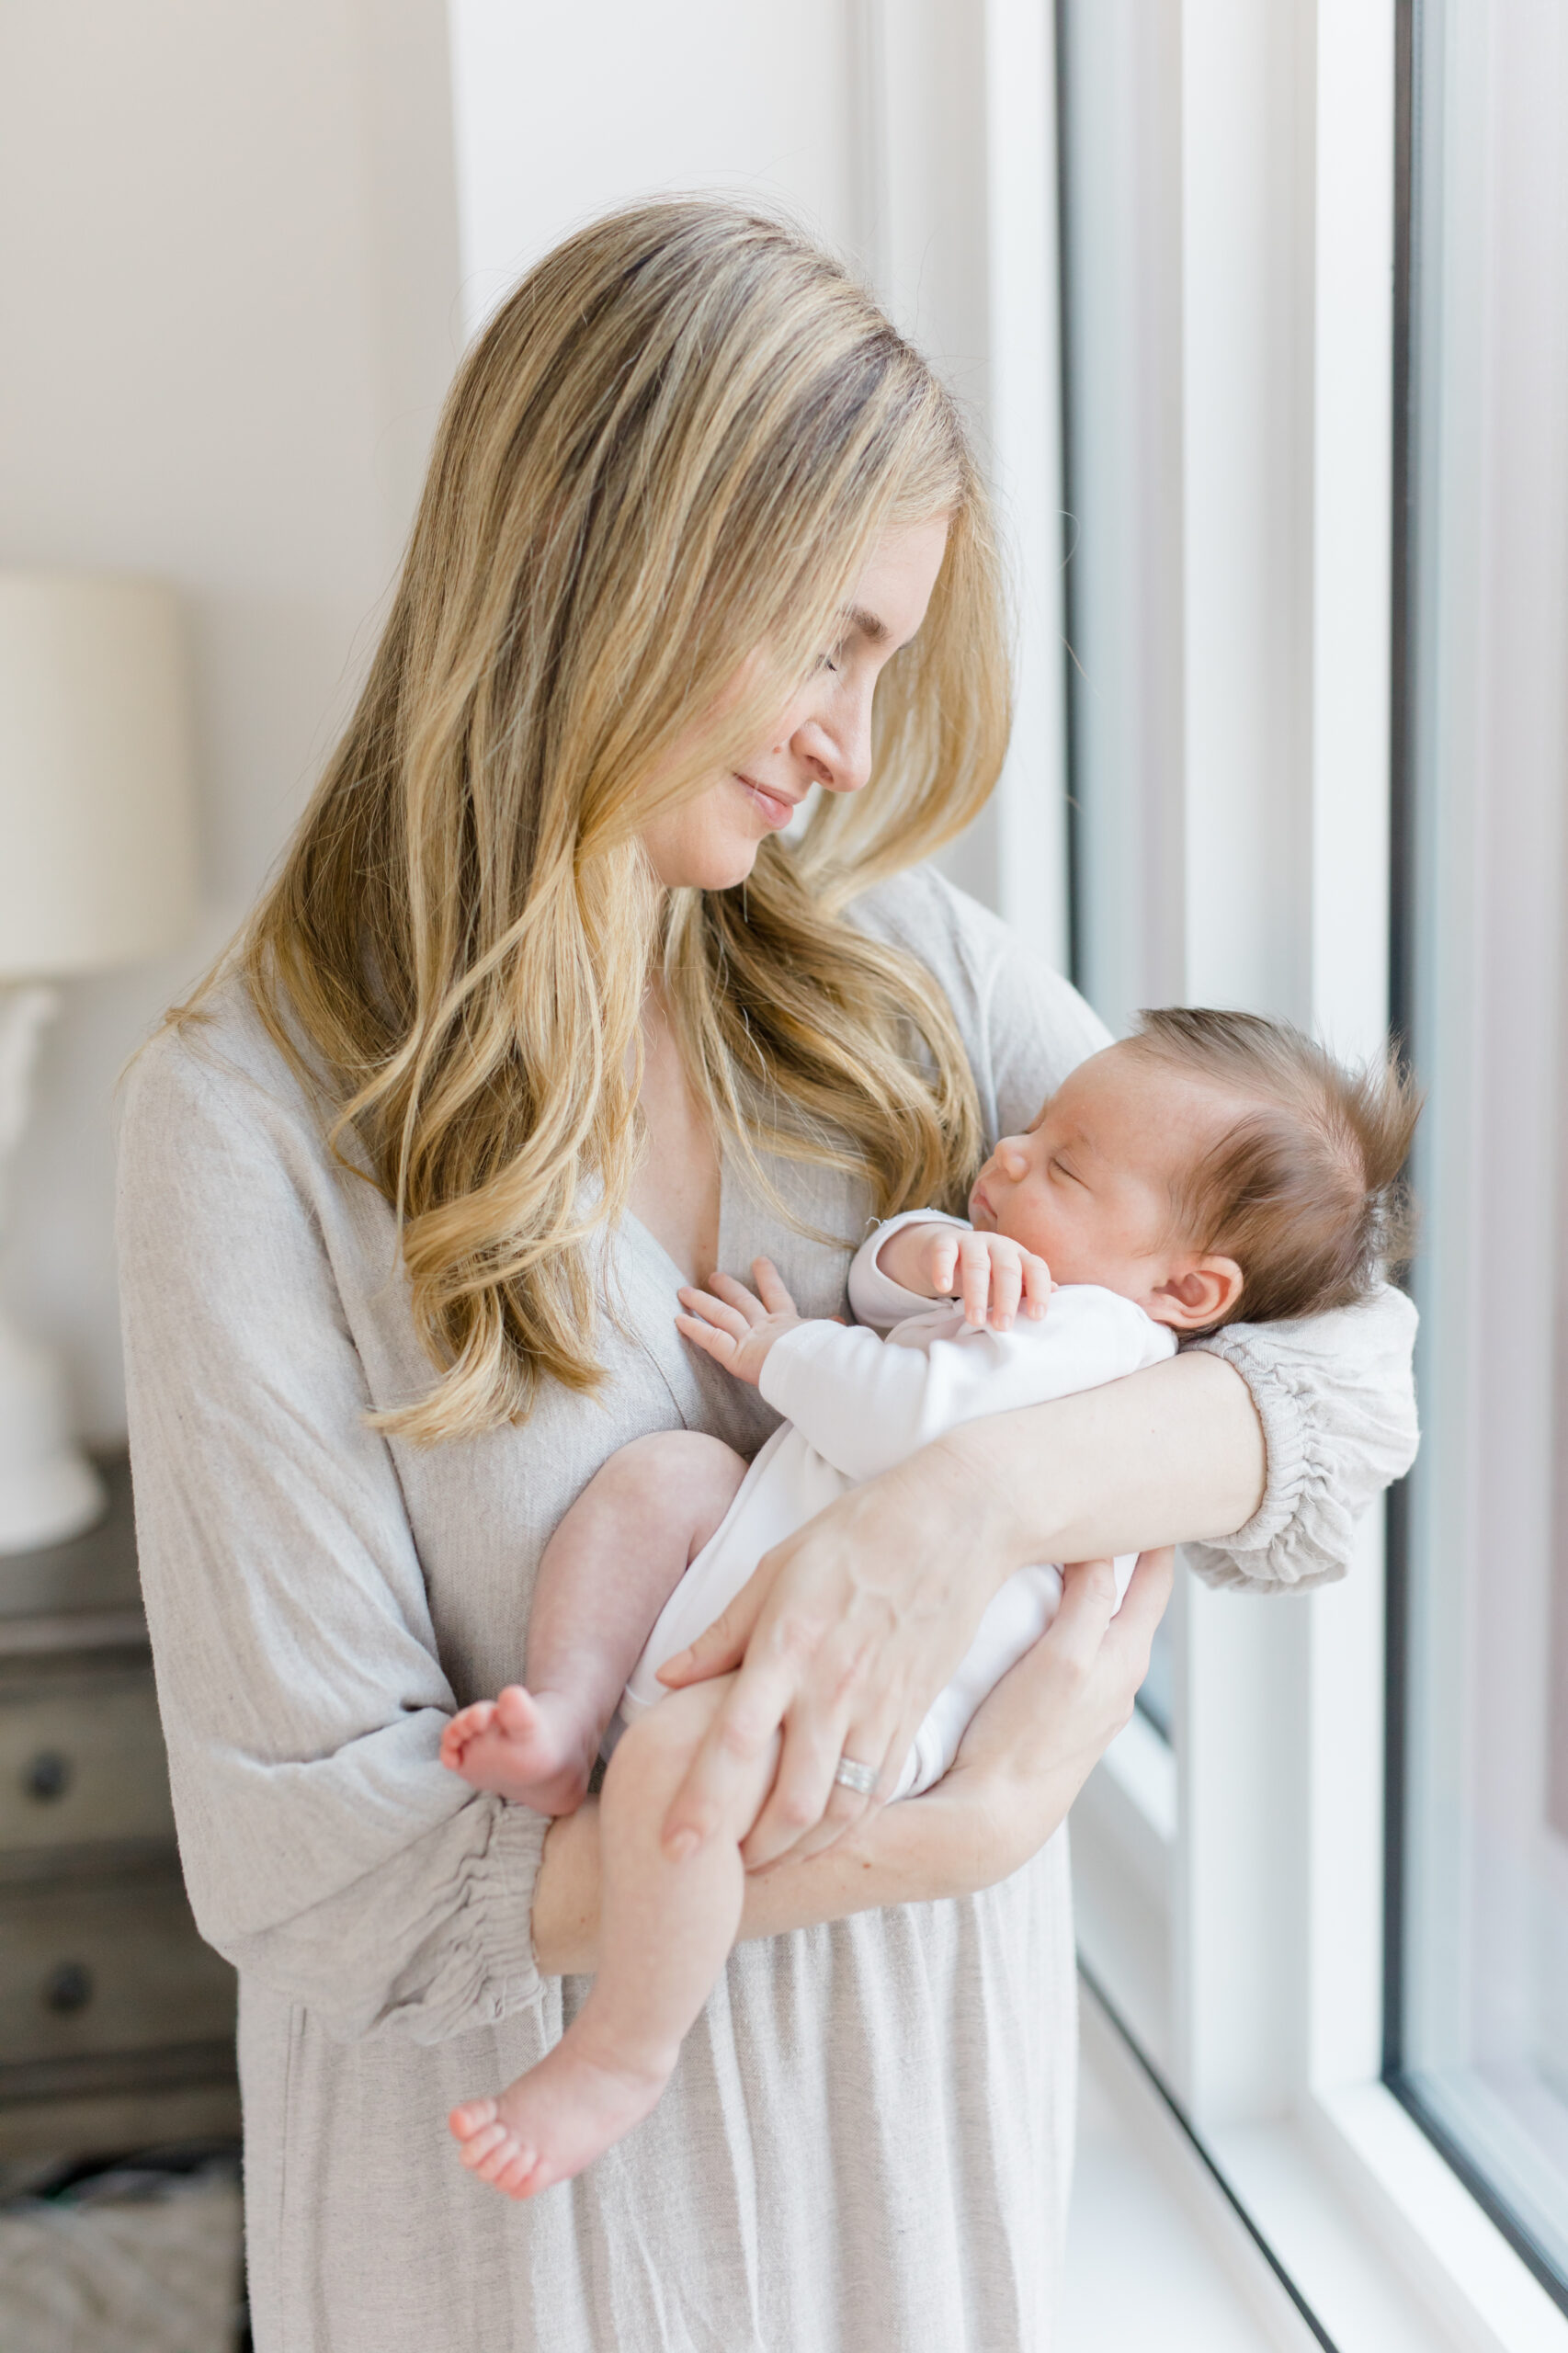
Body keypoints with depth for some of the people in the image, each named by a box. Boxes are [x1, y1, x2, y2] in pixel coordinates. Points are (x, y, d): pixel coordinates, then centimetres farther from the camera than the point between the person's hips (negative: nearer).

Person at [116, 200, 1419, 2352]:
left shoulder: (909, 976, -5)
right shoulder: (255, 1117, -18)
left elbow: (1353, 1370, -9)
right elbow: (313, 1858, -20)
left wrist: (982, 1491, -29)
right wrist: (966, 1825, -24)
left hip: (937, 2091, 4)